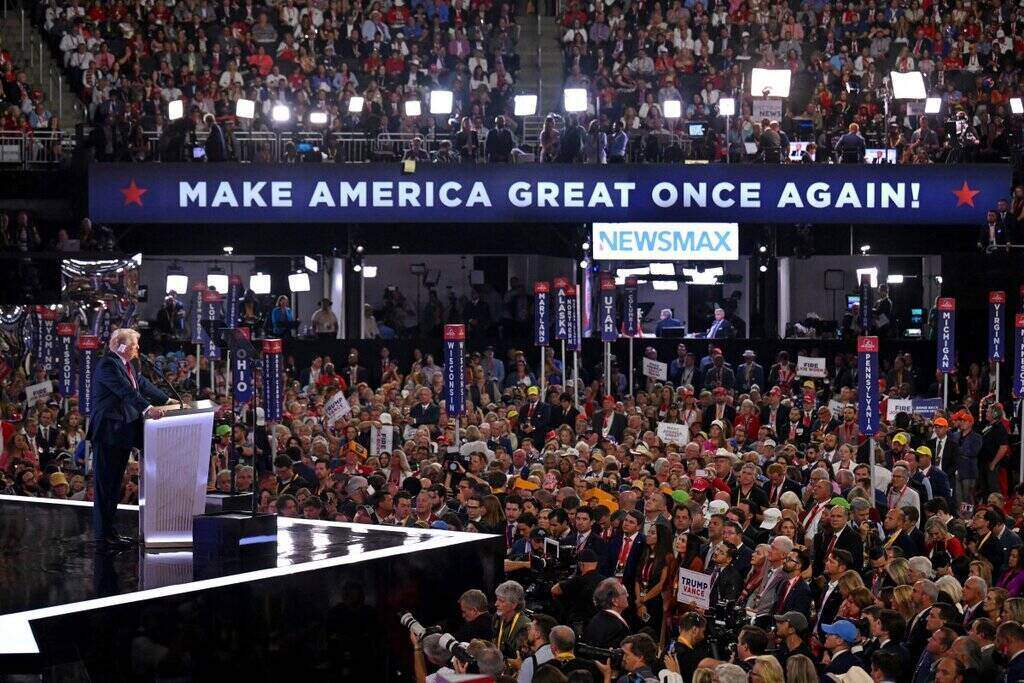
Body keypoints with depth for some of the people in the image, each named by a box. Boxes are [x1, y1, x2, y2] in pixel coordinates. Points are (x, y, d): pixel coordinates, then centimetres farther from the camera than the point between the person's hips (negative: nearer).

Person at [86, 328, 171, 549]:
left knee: (115, 483, 14)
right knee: (106, 483, -6)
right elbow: (126, 391, -27)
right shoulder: (107, 365, -16)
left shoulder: (126, 365, 15)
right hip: (108, 433, -10)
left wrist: (167, 401, 15)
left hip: (122, 433, 10)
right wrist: (147, 408, -36)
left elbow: (143, 385, 20)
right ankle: (103, 534, -4)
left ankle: (109, 529, 21)